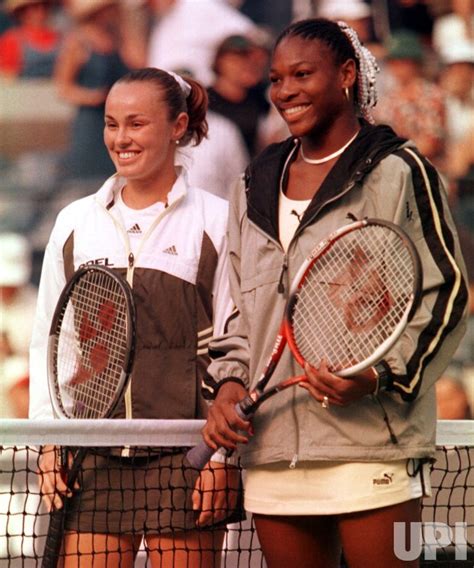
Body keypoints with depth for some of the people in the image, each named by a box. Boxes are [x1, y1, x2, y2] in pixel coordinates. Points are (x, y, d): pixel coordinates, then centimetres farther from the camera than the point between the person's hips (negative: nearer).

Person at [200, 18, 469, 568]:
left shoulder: (397, 172, 0)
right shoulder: (254, 187, 18)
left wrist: (380, 374, -16)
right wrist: (228, 382, 5)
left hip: (371, 445, -6)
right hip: (272, 447, 6)